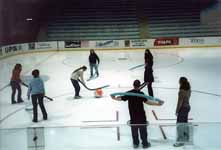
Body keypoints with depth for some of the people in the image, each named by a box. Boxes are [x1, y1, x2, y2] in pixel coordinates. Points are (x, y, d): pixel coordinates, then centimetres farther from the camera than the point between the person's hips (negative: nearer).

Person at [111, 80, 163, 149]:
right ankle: (145, 144, 21)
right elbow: (146, 101, -24)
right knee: (143, 130, 10)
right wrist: (157, 103, -23)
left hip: (133, 115, 3)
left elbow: (121, 98, -5)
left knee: (134, 130, 16)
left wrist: (114, 98, 14)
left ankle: (135, 143, 25)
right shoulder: (141, 93, -16)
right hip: (141, 115, -3)